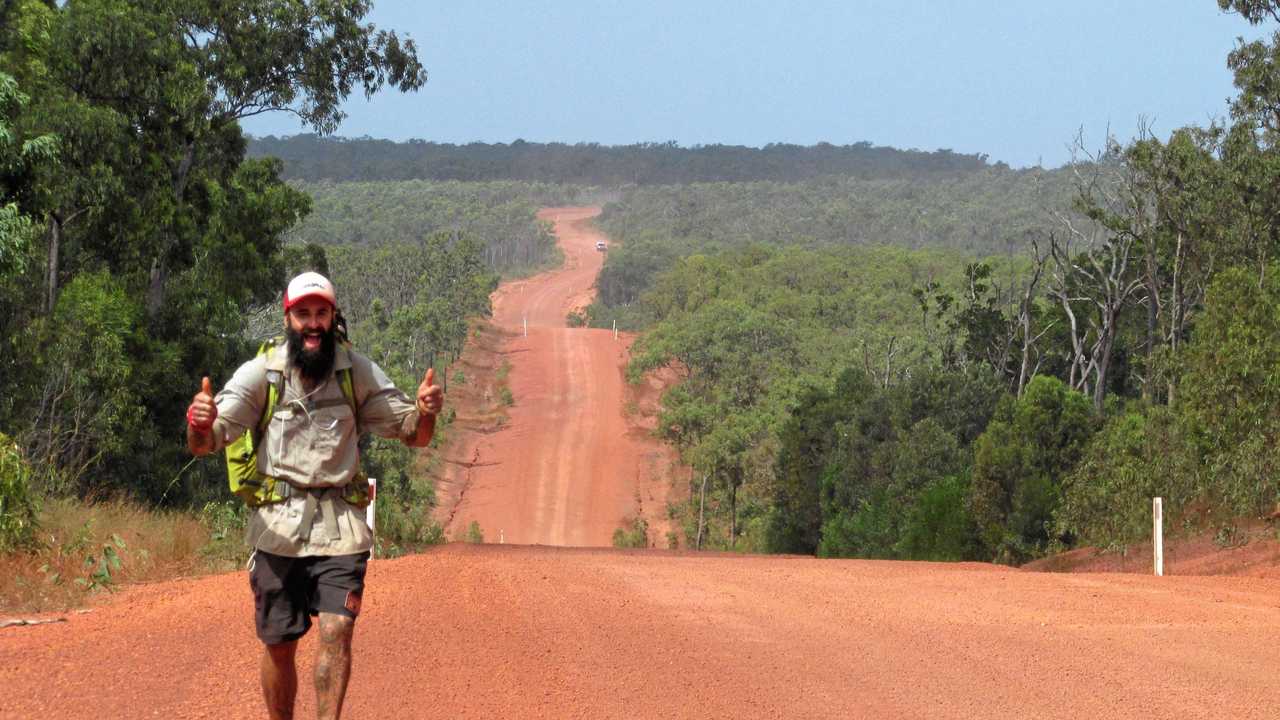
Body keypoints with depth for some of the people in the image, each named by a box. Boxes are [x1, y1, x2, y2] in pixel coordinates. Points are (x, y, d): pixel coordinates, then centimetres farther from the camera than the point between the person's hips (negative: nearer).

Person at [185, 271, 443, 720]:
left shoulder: (358, 372, 1)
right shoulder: (261, 373, -4)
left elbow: (412, 434, 7)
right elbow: (206, 444, -9)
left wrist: (425, 412, -17)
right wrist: (201, 425, -34)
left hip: (339, 526, 0)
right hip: (278, 524, 0)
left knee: (337, 629, -16)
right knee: (279, 645, 5)